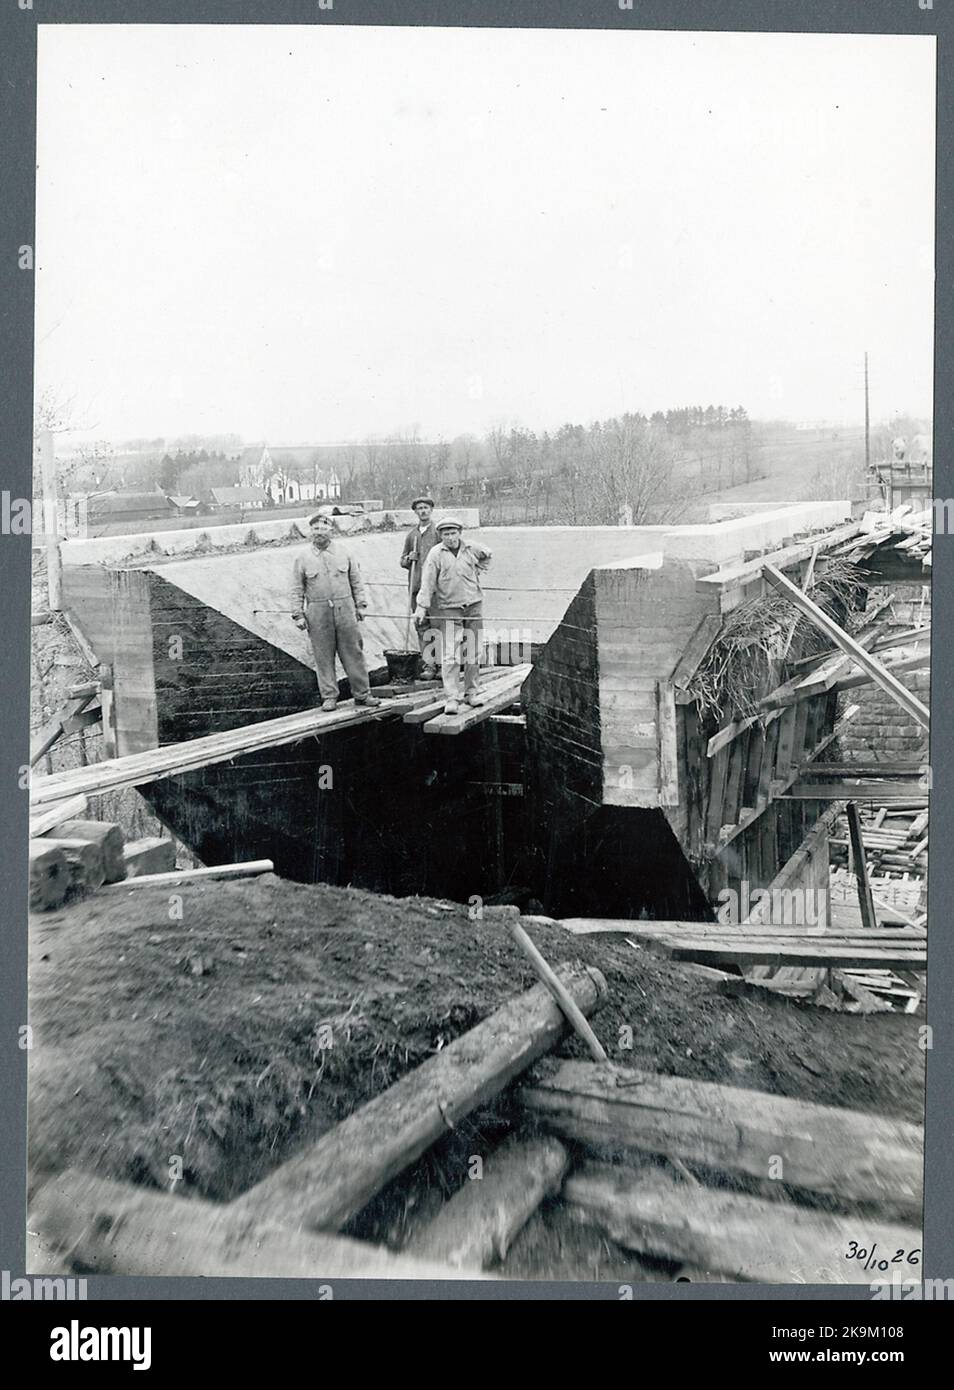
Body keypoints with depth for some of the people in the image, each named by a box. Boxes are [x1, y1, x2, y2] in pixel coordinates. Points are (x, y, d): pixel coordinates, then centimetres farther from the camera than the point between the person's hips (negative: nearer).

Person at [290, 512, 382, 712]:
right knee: (323, 656, 2)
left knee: (353, 652, 3)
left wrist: (360, 604, 7)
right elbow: (297, 589, 5)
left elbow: (356, 581, 12)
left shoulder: (344, 552, 7)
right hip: (318, 613, -1)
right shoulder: (302, 558, 4)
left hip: (345, 609, 1)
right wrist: (298, 615, -1)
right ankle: (329, 696, 12)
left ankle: (362, 693, 10)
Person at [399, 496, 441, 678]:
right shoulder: (411, 534, 16)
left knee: (434, 625, -9)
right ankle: (426, 661, 14)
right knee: (421, 626, 7)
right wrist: (408, 559, -1)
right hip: (416, 586, 5)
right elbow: (402, 561, 22)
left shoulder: (439, 531, 2)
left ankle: (431, 664, -10)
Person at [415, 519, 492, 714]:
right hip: (449, 609, -3)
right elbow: (427, 582, -10)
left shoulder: (471, 548, 3)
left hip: (473, 605, 3)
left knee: (473, 653, 8)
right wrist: (421, 607, -18)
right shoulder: (436, 554, -6)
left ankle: (471, 693, 21)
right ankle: (451, 698, -9)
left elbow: (487, 555, 26)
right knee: (450, 656, -10)